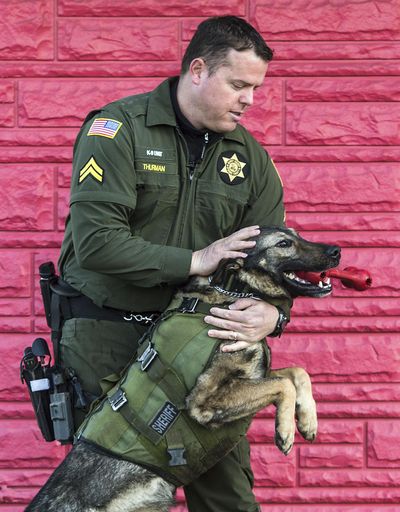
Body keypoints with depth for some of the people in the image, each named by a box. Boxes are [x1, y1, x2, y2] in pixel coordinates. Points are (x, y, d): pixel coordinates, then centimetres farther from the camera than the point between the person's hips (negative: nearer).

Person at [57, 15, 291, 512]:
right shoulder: (119, 128, -12)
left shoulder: (250, 156, 4)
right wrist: (195, 261, -21)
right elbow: (96, 242, -22)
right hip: (106, 337, -4)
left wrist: (271, 313, -20)